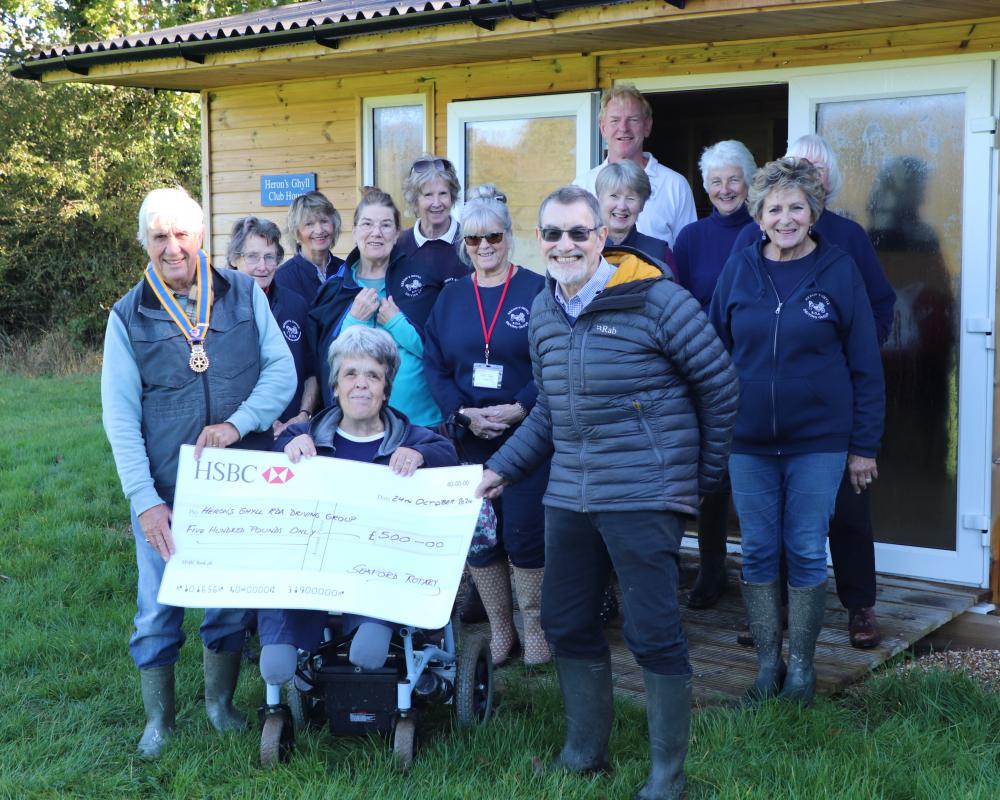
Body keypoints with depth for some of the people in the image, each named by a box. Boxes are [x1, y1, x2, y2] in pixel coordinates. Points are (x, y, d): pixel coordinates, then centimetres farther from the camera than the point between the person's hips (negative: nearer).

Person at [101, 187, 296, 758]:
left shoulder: (244, 295, 2)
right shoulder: (130, 316, -1)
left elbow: (282, 369, -2)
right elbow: (120, 417, -4)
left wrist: (237, 423, -18)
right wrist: (145, 499, -12)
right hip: (165, 491, -1)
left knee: (231, 600, 12)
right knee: (158, 609, 6)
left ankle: (221, 701, 33)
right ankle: (159, 719, 25)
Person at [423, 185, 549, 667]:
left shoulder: (537, 291, -4)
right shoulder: (451, 297, 9)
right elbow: (434, 366, 5)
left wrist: (520, 409, -17)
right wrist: (464, 412, -9)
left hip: (526, 433, -4)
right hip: (469, 436, 4)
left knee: (525, 535, -1)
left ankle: (534, 627, 17)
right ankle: (499, 628, 22)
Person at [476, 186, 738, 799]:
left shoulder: (656, 300, -11)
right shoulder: (544, 312, 10)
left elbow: (719, 385, -4)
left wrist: (703, 473, 2)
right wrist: (503, 468, 14)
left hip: (645, 497, -7)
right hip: (570, 497, 7)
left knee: (654, 634, -2)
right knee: (566, 624, 14)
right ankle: (586, 750, 33)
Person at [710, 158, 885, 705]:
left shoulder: (838, 270, -4)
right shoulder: (739, 269, 2)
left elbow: (865, 365, -2)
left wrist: (864, 446, -3)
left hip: (817, 441, -2)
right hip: (748, 441, 2)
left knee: (807, 553, 4)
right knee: (758, 552, 8)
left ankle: (801, 665, 20)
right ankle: (767, 663, 21)